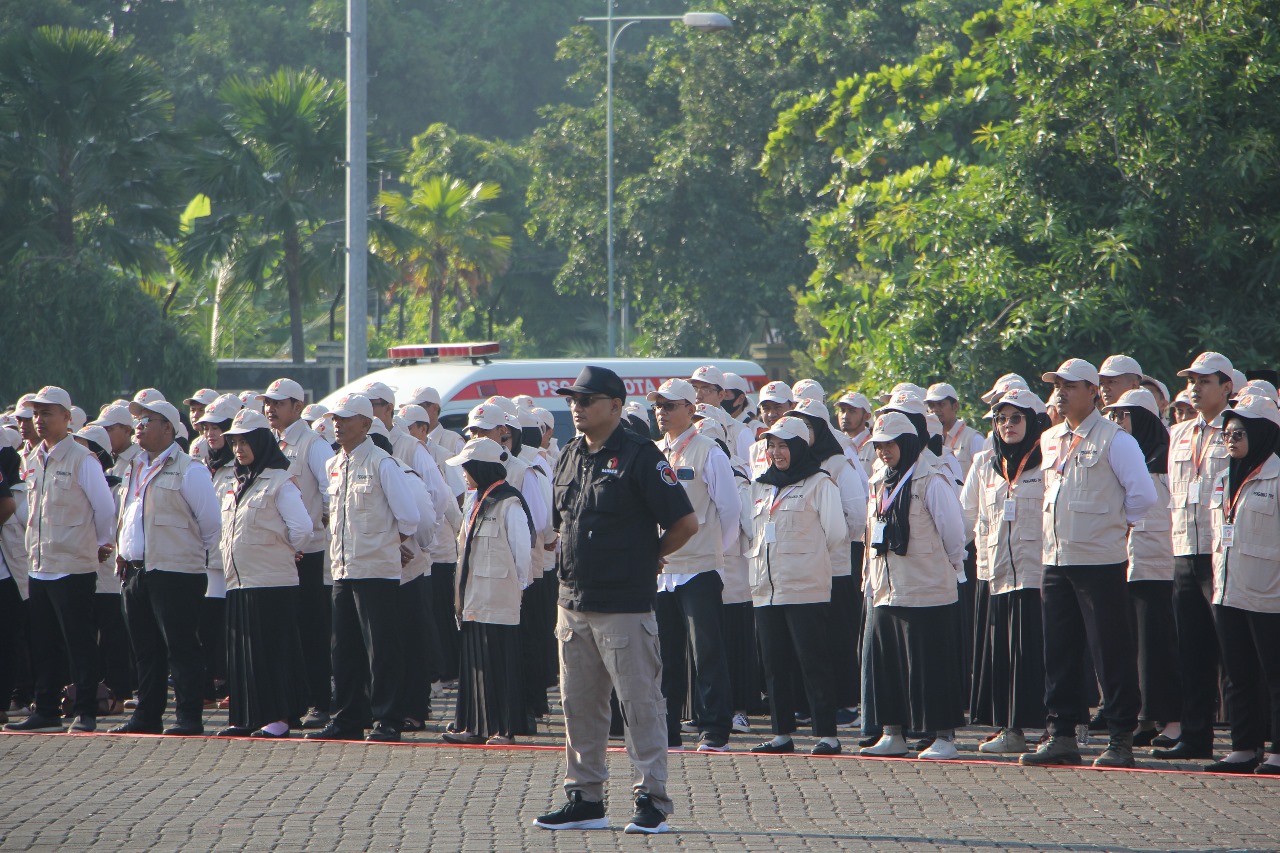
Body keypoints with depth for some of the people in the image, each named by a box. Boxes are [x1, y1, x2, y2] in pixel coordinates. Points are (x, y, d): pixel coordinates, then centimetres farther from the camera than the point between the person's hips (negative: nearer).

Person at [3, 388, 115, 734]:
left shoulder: (82, 460, -8)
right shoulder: (32, 461, 12)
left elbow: (105, 508, -3)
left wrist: (100, 543, 8)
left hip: (74, 566, -7)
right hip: (39, 566, 7)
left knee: (79, 643, -4)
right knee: (44, 644, 10)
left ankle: (86, 712, 0)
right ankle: (45, 711, 16)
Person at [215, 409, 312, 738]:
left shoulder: (280, 483, -8)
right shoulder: (237, 485, 17)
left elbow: (303, 528, -14)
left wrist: (284, 552, -1)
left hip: (271, 580, -8)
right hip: (239, 581, 8)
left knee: (272, 647, -6)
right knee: (241, 650, 6)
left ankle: (278, 717, -3)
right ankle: (246, 717, 10)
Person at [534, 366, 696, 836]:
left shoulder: (639, 457, -10)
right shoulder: (570, 456, 13)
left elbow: (685, 522, -10)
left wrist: (648, 557, 1)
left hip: (625, 607, -8)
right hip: (573, 603, 8)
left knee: (640, 703, -4)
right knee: (578, 704, 11)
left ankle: (652, 800, -1)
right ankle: (585, 799, 18)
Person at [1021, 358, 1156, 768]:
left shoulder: (1114, 440, -8)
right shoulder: (1050, 441, 14)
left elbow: (1143, 494, -8)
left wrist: (1116, 525, 1)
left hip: (1101, 561, -7)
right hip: (1056, 561, 7)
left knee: (1111, 652, -3)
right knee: (1059, 651, 7)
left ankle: (1121, 739, 1)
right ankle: (1062, 735, 13)